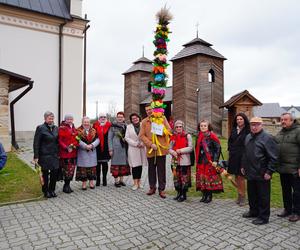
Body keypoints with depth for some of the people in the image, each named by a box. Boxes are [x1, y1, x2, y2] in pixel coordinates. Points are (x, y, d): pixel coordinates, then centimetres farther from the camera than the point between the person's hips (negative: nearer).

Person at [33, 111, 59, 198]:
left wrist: (58, 153, 9)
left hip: (54, 155, 5)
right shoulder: (40, 128, -7)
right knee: (45, 174, 8)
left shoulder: (56, 128, 8)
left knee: (55, 173, 5)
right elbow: (36, 143, -9)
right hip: (44, 155, -4)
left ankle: (52, 190, 24)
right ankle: (46, 191, 23)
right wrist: (36, 156, -12)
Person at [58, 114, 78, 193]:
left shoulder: (73, 128, 15)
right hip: (65, 152, -7)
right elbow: (60, 140, -11)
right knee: (66, 169, -4)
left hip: (73, 152, 7)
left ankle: (67, 185, 22)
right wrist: (66, 148, -21)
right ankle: (66, 186, 11)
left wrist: (76, 145, 1)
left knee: (71, 169, 10)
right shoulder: (62, 128, -6)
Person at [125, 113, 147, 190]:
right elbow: (127, 137, -2)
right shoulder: (129, 127, 4)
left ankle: (139, 182, 17)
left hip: (142, 148, 2)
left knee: (140, 165, 6)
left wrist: (143, 143, -11)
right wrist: (136, 144, -10)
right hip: (133, 149, -2)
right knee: (134, 165, -5)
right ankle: (135, 183, 1)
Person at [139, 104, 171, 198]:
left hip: (161, 148, -1)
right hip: (150, 149, 2)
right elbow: (142, 135, -2)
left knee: (161, 170, 3)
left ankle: (161, 189, 14)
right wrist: (150, 144, -14)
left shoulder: (162, 118, 5)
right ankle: (152, 187, 27)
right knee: (151, 169, 12)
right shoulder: (144, 122, 6)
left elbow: (168, 130, 0)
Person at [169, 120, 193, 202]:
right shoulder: (173, 137, 10)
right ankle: (179, 193, 25)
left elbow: (190, 148, -6)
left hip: (185, 161, -4)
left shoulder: (187, 136, -1)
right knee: (176, 177, 10)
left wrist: (181, 150, -15)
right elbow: (170, 148, 10)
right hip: (176, 160, 4)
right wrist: (173, 152, -11)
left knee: (184, 177, 0)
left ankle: (183, 194, 13)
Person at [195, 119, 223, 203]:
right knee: (202, 177, 8)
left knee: (209, 177, 0)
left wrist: (215, 160, -15)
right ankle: (204, 195, 19)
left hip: (210, 161, -5)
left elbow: (218, 148, -10)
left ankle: (209, 196, 13)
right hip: (201, 161, 6)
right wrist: (197, 160, 12)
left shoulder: (212, 136, -8)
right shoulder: (199, 136, 10)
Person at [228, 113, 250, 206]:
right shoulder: (234, 130, 10)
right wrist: (231, 150, 7)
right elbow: (230, 141, 18)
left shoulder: (247, 131, -8)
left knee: (241, 177, -2)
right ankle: (239, 195, 24)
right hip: (233, 156, 6)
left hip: (242, 156, -5)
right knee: (236, 176, 12)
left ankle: (243, 196, 13)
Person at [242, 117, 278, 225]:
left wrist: (269, 171, -16)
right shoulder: (248, 137, 11)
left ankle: (263, 217, 19)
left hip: (262, 174, -7)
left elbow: (273, 157, -15)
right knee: (251, 194, 19)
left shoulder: (267, 138, -13)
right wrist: (243, 166, 18)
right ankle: (253, 211, 37)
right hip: (250, 173, 7)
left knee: (263, 196, 5)